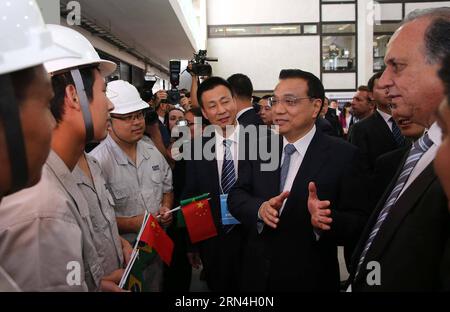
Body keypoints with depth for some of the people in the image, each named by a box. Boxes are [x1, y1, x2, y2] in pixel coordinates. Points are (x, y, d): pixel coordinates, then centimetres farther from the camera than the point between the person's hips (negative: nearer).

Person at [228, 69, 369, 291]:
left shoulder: (343, 155, -11)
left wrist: (327, 220, -33)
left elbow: (360, 223, -14)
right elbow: (236, 196, -2)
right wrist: (260, 208, -22)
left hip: (310, 279, -3)